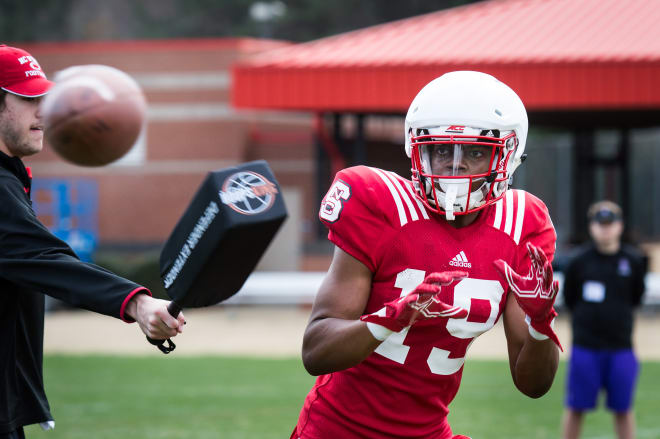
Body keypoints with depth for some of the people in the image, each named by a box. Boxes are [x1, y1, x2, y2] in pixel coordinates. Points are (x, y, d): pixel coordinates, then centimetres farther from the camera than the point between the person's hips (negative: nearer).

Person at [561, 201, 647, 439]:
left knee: (623, 409, 8)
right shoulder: (579, 260, -4)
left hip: (621, 347, 1)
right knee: (575, 407, 5)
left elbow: (635, 298, 12)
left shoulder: (633, 260, 0)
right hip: (585, 347, -1)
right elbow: (568, 299, 7)